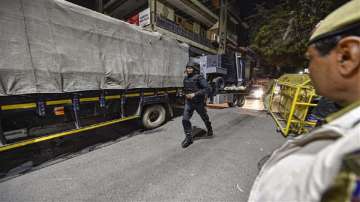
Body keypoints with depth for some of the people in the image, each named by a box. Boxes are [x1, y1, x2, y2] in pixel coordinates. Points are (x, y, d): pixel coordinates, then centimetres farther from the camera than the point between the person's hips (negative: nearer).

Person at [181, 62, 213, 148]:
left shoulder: (199, 77, -16)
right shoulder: (186, 78, 5)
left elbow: (207, 89, -25)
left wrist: (195, 94, -30)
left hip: (199, 102, -4)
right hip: (189, 103, 5)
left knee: (204, 118, 18)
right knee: (185, 119, -9)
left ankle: (209, 129, 48)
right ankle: (188, 138, 6)